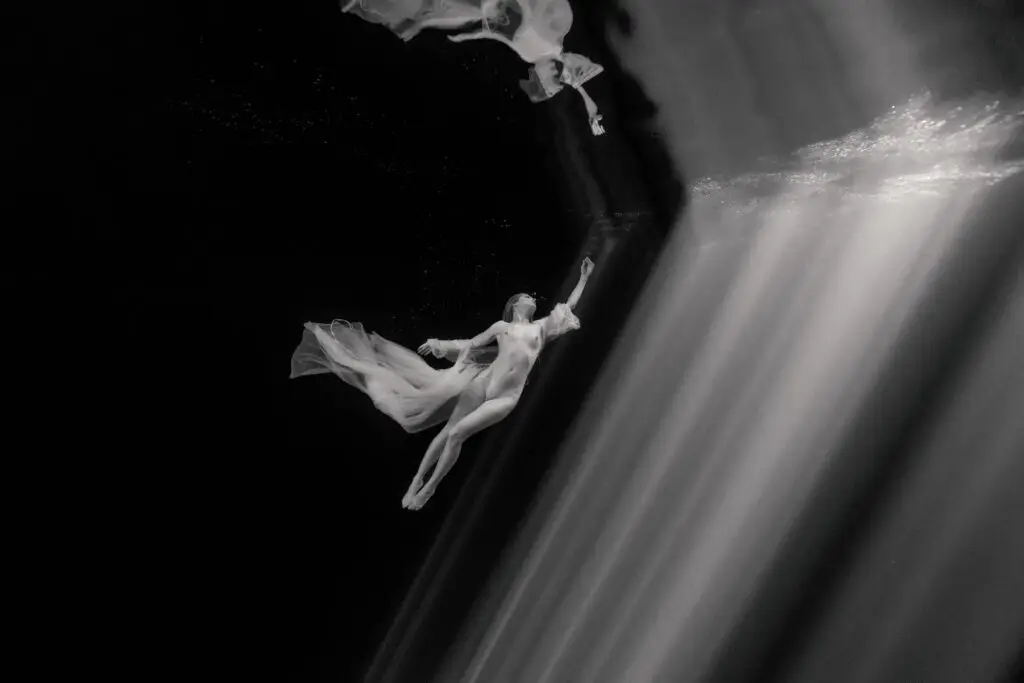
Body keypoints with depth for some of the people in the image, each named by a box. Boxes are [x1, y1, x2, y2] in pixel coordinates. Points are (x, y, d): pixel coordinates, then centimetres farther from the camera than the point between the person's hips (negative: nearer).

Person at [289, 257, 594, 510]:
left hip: (506, 398, 0)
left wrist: (584, 277, 19)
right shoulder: (501, 327, 13)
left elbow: (569, 306, 16)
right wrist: (440, 344, 9)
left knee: (458, 433, -7)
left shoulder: (541, 327, 14)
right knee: (447, 432, 1)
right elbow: (470, 344, 17)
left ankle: (430, 487, 8)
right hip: (482, 382, 1)